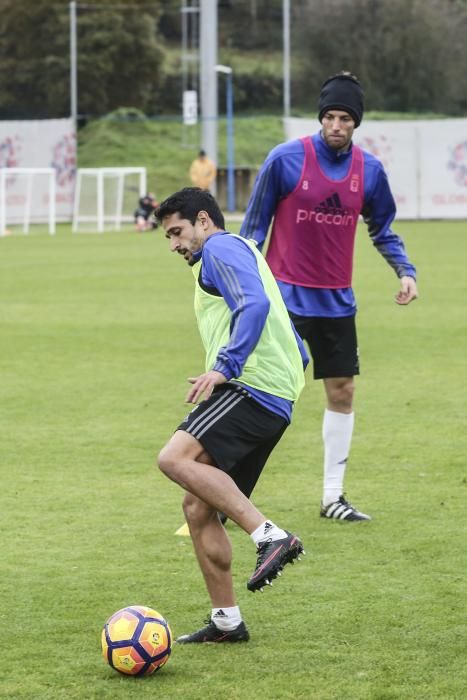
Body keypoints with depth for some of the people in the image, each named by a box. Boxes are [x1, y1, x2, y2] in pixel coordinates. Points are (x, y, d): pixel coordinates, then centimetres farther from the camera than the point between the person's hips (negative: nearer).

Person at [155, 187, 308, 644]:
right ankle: (226, 621, 9)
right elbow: (297, 352, 33)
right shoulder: (242, 254, 33)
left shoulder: (221, 248, 2)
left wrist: (225, 367, -27)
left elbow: (255, 305, -19)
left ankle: (271, 537, -29)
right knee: (198, 506, 9)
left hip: (251, 385, -10)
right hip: (275, 399, 10)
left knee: (176, 459, -27)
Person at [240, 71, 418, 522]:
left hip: (336, 300, 5)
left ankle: (332, 497, 17)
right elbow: (254, 225, -4)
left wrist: (405, 270, -1)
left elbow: (382, 230, 15)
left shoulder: (369, 170, 1)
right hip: (285, 297, -5)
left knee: (343, 392, 7)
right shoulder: (286, 159, -11)